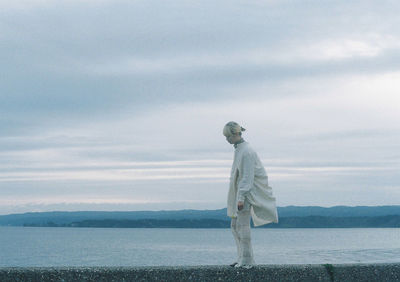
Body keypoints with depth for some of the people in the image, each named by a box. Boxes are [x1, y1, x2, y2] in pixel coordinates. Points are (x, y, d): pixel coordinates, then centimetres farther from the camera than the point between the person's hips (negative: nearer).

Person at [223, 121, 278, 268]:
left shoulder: (246, 151, -17)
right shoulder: (238, 148, 13)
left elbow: (247, 176, -22)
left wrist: (241, 198, -25)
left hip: (247, 191, -10)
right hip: (239, 191, 10)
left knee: (242, 224, -13)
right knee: (234, 225, 9)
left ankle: (247, 260, -12)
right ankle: (242, 258, 12)